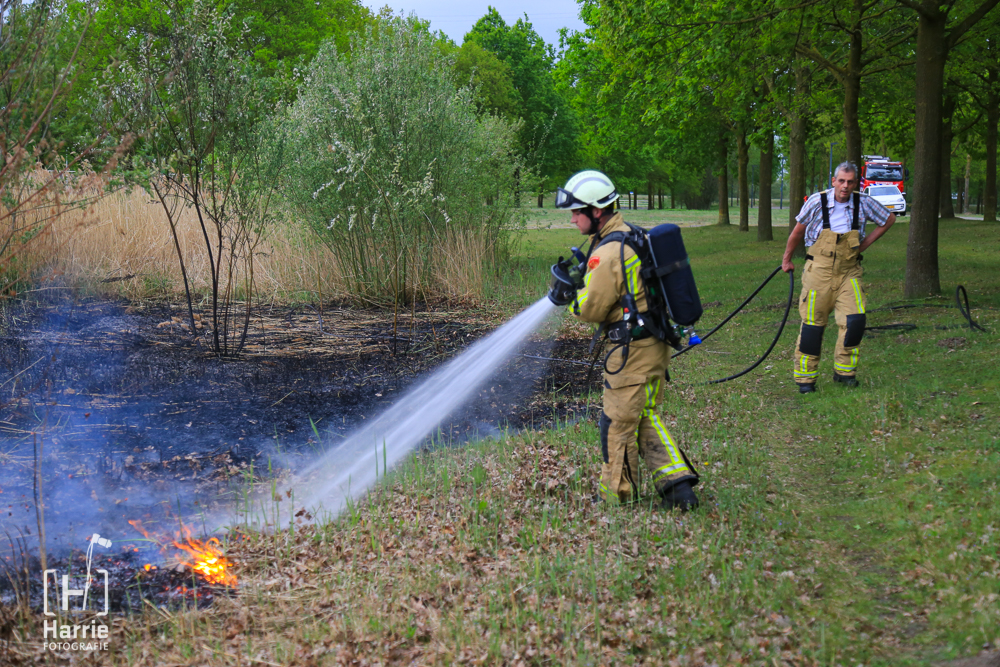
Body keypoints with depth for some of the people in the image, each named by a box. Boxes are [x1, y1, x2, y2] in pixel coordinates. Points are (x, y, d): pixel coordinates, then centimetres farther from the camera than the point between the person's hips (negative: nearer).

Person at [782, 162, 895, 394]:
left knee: (855, 320, -9)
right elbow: (798, 230, 6)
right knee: (813, 323, -1)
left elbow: (889, 219, 15)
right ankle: (805, 377, 10)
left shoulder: (863, 203, -3)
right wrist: (787, 259, 15)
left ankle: (844, 371, 9)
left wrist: (865, 244, 7)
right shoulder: (817, 202, -10)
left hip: (849, 272, 2)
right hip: (819, 270, -2)